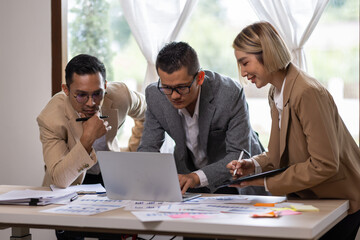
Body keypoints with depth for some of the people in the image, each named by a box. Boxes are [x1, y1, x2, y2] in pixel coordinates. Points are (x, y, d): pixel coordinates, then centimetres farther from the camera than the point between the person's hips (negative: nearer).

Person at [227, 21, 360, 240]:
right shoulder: (276, 94, 5)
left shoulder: (307, 93, -25)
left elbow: (324, 165, -26)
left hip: (341, 199, -8)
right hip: (309, 198, 8)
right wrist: (254, 165, -8)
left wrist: (268, 182, -20)